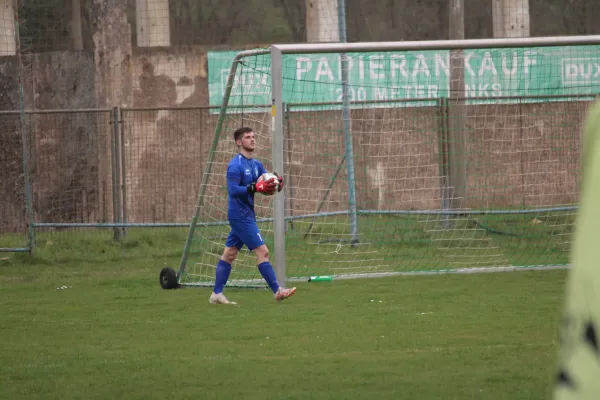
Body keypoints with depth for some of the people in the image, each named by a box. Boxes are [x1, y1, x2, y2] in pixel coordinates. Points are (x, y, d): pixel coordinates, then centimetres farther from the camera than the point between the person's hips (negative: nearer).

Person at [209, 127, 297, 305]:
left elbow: (266, 186, 13)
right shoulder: (235, 166, -15)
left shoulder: (256, 165, 12)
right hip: (240, 215, -9)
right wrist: (256, 188, -32)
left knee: (229, 255, 10)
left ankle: (216, 294, 13)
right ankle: (277, 291, -9)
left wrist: (276, 184, -10)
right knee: (262, 251, -10)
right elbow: (233, 190, -24)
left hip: (246, 215, 9)